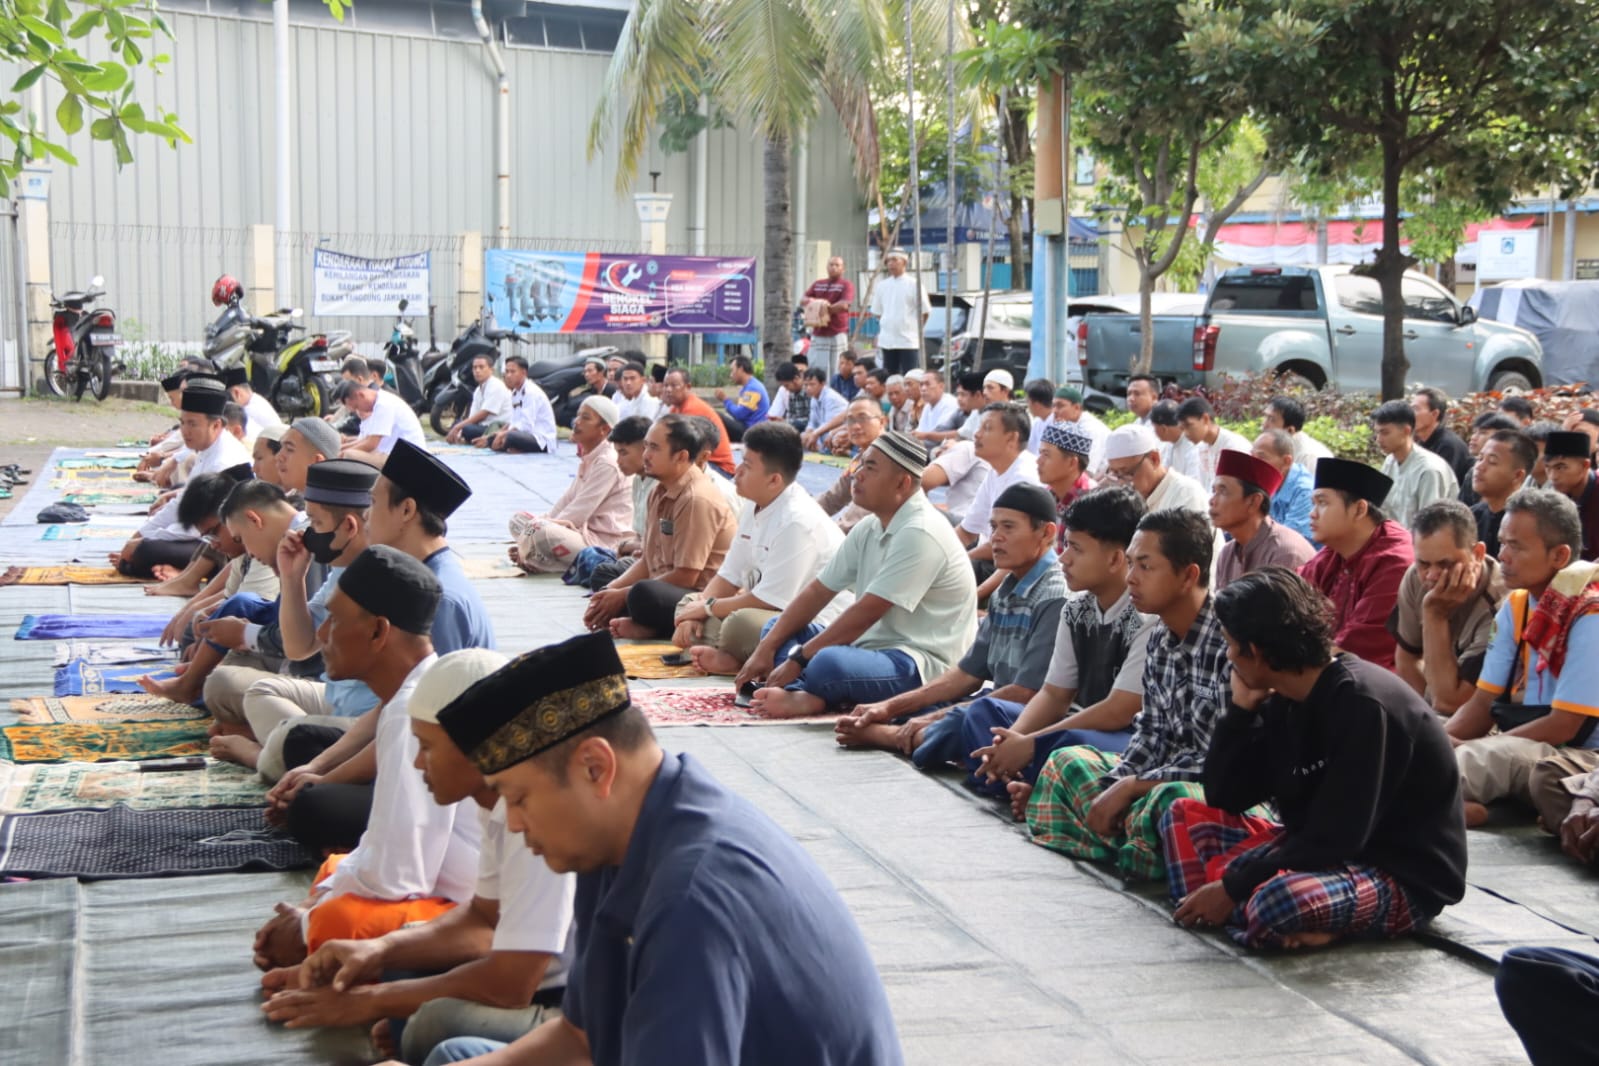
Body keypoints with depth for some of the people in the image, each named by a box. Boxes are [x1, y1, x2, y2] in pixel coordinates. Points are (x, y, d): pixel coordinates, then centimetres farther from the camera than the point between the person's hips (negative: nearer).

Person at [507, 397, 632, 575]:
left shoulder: (607, 463, -16)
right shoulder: (588, 458, 14)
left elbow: (578, 512, -18)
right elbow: (568, 499, 13)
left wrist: (546, 523, -12)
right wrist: (546, 520, 0)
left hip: (606, 543, -10)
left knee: (540, 531, -34)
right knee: (518, 519, 9)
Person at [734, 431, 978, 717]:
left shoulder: (920, 533, -19)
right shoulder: (868, 529, 11)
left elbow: (867, 612, -21)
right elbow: (818, 591, 11)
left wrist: (797, 659, -17)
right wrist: (766, 648, 0)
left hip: (920, 665, -10)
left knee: (828, 664, -39)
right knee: (777, 627, 11)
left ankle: (800, 693, -8)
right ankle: (804, 697, -17)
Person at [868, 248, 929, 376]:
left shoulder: (914, 284, -3)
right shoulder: (882, 285, 10)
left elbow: (925, 311, -1)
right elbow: (876, 312, 18)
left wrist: (915, 329, 2)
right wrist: (886, 326, 9)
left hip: (909, 341, -5)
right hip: (887, 340, 5)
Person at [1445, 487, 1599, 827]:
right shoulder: (1515, 606, 7)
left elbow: (1563, 726, -18)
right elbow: (1484, 702, 6)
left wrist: (1465, 747, -18)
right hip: (1520, 747, 8)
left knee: (1490, 756, -37)